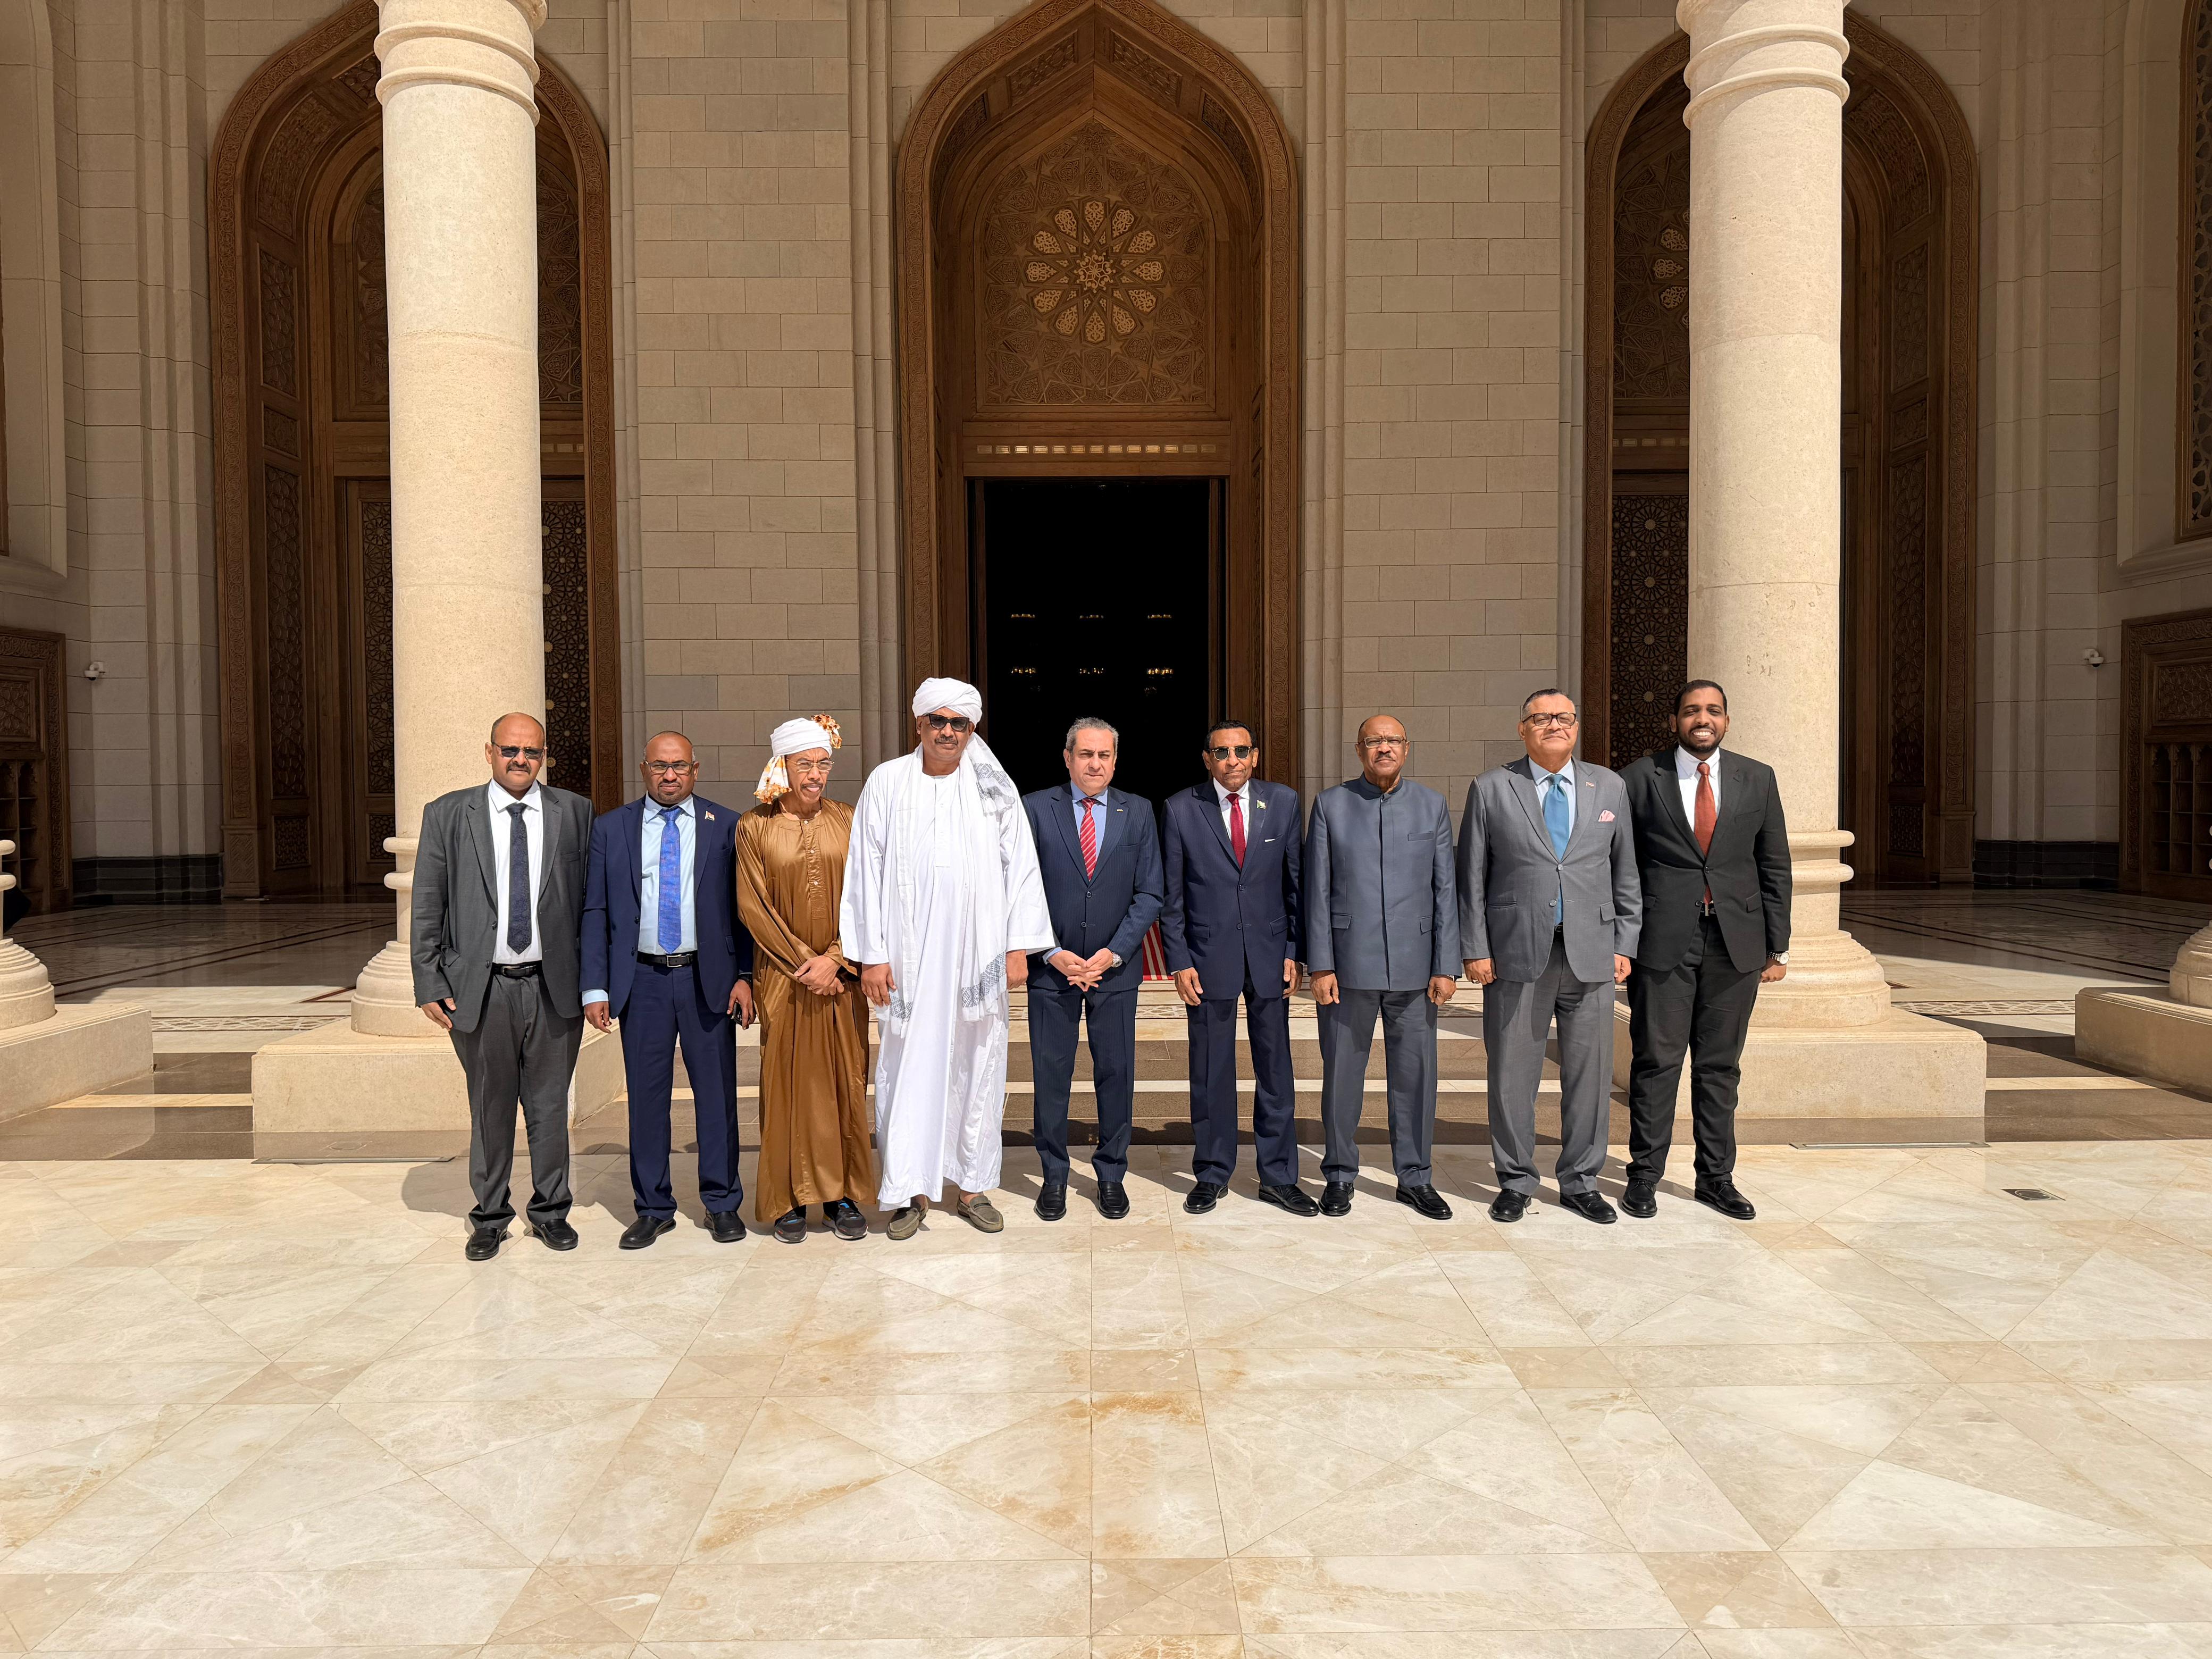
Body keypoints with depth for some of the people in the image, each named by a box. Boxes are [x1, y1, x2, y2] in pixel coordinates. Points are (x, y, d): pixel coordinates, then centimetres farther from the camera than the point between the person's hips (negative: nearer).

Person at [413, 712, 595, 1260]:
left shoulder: (574, 813, 4)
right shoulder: (448, 815, 2)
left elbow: (591, 901, 4)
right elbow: (427, 908, 3)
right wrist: (429, 985, -2)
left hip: (553, 986, 1)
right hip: (481, 988, 0)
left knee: (551, 1106, 10)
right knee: (490, 1109, 10)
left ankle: (550, 1210, 27)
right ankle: (490, 1217, 27)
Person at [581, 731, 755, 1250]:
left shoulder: (726, 827, 3)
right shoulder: (610, 829, 6)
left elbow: (743, 908, 3)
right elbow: (595, 912, 4)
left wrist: (744, 976, -5)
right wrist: (595, 988, -2)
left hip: (708, 979, -1)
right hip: (642, 980, 1)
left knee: (717, 1094, 6)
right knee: (646, 1096, 7)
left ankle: (723, 1204, 20)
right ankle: (653, 1208, 21)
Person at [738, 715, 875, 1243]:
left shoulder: (847, 822, 5)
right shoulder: (754, 826, 0)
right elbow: (753, 906, -3)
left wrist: (834, 960, -10)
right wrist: (804, 964, -9)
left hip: (841, 976, 2)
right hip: (783, 976, -1)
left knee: (844, 1080, 4)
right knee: (787, 1081, 3)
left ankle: (840, 1195, 15)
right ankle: (789, 1198, 13)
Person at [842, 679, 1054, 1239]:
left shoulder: (994, 788, 5)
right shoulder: (887, 782, 3)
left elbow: (1020, 866, 4)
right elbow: (867, 870, 1)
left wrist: (1018, 945, -2)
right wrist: (872, 955, -4)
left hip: (978, 955, 1)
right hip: (910, 955, -1)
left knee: (977, 1067, 7)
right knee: (909, 1067, 2)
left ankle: (973, 1187, 19)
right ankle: (910, 1191, 14)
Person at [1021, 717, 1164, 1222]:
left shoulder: (1138, 812, 4)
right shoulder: (1035, 808, -1)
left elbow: (1149, 895, 2)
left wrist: (1113, 953, -8)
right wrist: (1052, 953, -10)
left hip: (1116, 968, 1)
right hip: (1052, 967, -1)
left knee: (1117, 1072, 6)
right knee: (1050, 1073, 6)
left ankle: (1111, 1174, 22)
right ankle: (1054, 1175, 21)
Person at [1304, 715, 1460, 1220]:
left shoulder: (1432, 806, 7)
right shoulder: (1331, 805, 3)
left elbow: (1445, 889, 5)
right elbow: (1317, 891, 1)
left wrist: (1447, 966, -1)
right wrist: (1320, 965, -5)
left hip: (1413, 965, 1)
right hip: (1349, 963, -1)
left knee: (1416, 1073, 6)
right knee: (1342, 1071, 6)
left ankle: (1415, 1178, 21)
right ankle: (1339, 1176, 20)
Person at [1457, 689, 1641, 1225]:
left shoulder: (1609, 787, 10)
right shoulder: (1491, 789, 3)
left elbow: (1625, 872, 12)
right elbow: (1472, 877, 2)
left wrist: (1625, 944, 5)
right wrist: (1475, 950, -3)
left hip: (1591, 955, 2)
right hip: (1517, 955, -2)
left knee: (1589, 1074, 7)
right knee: (1512, 1075, 4)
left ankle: (1581, 1182, 23)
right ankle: (1515, 1182, 20)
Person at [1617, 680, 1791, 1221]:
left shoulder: (1758, 779, 8)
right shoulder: (1640, 778, 1)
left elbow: (1774, 867, 10)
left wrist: (1777, 947, 6)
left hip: (1736, 943, 3)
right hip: (1662, 942, -2)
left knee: (1720, 1065, 10)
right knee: (1656, 1061, 1)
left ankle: (1716, 1178, 21)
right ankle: (1644, 1177, 13)